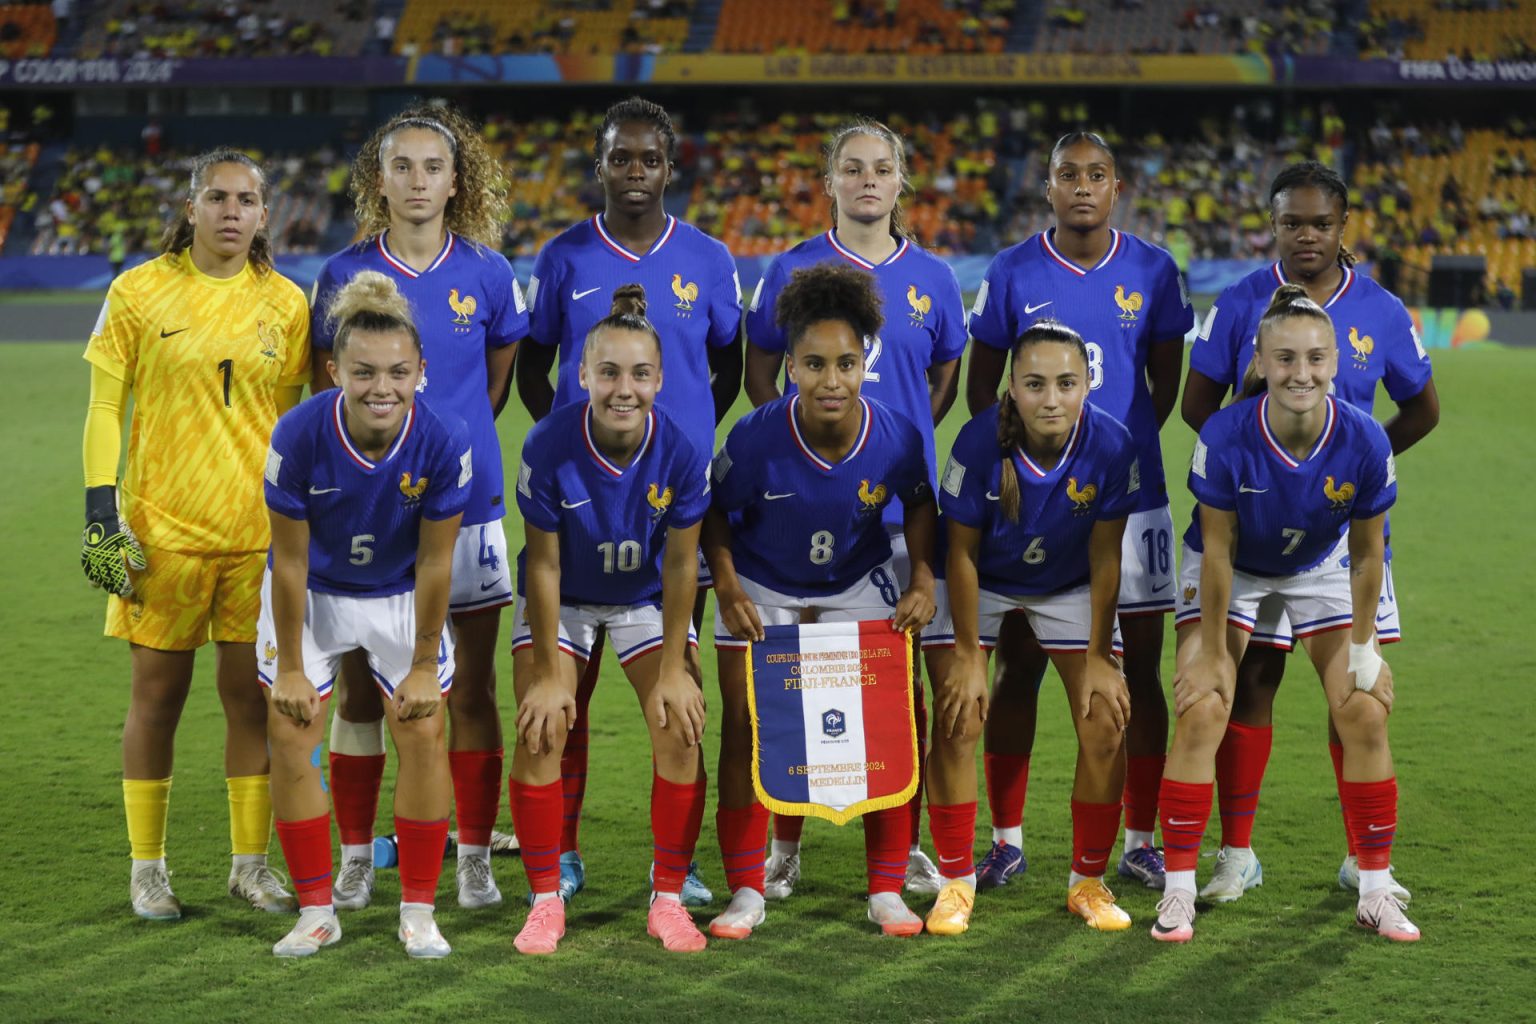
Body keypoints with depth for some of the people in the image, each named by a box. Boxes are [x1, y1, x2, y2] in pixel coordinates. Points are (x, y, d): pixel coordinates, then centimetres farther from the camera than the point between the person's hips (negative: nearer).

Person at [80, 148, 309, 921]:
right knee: (158, 696, 5)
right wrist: (100, 512, -6)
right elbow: (104, 407, 0)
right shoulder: (140, 292, -1)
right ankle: (147, 870, 17)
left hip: (261, 530, 2)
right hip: (163, 529, -2)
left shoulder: (285, 303, 5)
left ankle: (250, 864, 18)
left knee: (253, 696, 5)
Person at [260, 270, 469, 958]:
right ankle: (316, 912, 10)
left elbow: (434, 563, -16)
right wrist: (291, 668, -12)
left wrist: (424, 666, -9)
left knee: (424, 735, -5)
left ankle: (418, 912, 9)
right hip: (313, 593, 0)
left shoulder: (445, 442, -28)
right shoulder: (299, 436, -30)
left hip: (401, 597, 0)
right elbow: (290, 561, -18)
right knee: (290, 736, -5)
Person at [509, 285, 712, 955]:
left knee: (681, 730, -11)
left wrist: (673, 668, -12)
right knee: (540, 731, -12)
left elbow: (680, 564, -14)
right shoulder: (549, 447, -28)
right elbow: (544, 563, -18)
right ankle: (546, 899, 3)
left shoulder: (683, 452, -25)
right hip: (562, 599, -1)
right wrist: (548, 673, -15)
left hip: (647, 599, 1)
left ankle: (668, 897, 4)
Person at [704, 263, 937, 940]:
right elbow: (716, 511, -10)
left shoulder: (896, 438, -25)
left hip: (859, 584, 1)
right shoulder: (755, 437, -29)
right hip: (763, 587, -1)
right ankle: (746, 894, 11)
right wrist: (727, 586, -22)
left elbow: (919, 505, -3)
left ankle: (886, 892, 11)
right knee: (744, 730, -3)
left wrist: (923, 582, -14)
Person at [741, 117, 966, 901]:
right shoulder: (791, 271, 2)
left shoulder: (931, 278, 6)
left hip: (901, 505, 1)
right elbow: (758, 371, 11)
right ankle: (784, 843, 13)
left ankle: (906, 843, 16)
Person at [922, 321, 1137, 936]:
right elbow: (962, 553, -18)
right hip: (980, 583, -1)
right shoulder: (980, 443, -30)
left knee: (1105, 727, -6)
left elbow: (1105, 558, -14)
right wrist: (969, 656, -13)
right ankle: (956, 881, 7)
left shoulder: (1112, 447, -27)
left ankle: (1088, 882, 11)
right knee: (957, 723, -10)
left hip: (1070, 586, 2)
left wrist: (1099, 657, -9)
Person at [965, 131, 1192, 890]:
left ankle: (1140, 842, 13)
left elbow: (1167, 382, 12)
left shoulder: (1152, 272, 3)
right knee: (1017, 664, 2)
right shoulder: (1012, 274, 1)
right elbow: (981, 383, 9)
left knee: (1140, 667, 3)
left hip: (1130, 495, 1)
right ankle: (1006, 841, 13)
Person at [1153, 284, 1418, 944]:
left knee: (1366, 714, -5)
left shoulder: (1364, 442, -27)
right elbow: (1218, 551, -21)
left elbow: (1367, 555, -13)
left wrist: (1363, 647, -6)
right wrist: (1212, 652, -15)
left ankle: (1375, 892, 9)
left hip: (1320, 569, 2)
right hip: (1230, 570, -2)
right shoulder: (1225, 438, -32)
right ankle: (1179, 890, -3)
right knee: (1201, 711, -15)